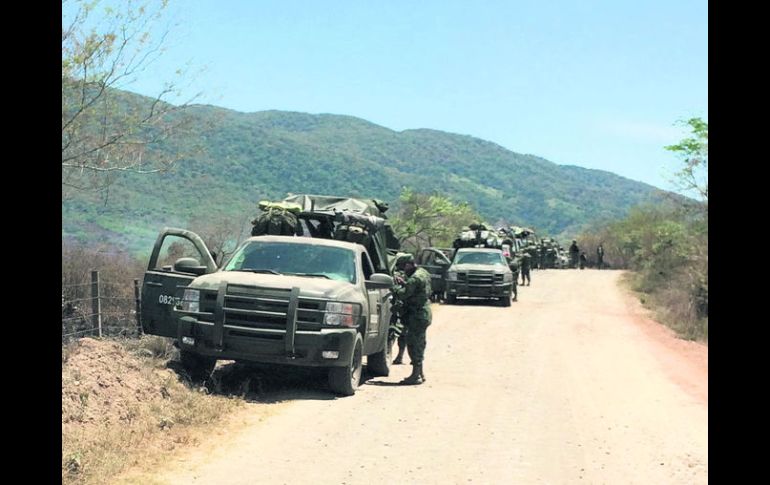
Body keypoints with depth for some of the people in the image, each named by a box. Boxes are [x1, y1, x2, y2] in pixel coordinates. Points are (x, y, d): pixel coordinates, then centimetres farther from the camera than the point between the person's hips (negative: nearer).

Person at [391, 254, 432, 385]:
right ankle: (420, 373, 24)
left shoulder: (415, 278, -20)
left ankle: (415, 375, -4)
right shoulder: (423, 273, 12)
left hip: (416, 316, -10)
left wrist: (396, 286, -5)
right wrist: (403, 283, 9)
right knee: (419, 345, 17)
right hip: (423, 314, 10)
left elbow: (402, 295, -22)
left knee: (414, 345, -5)